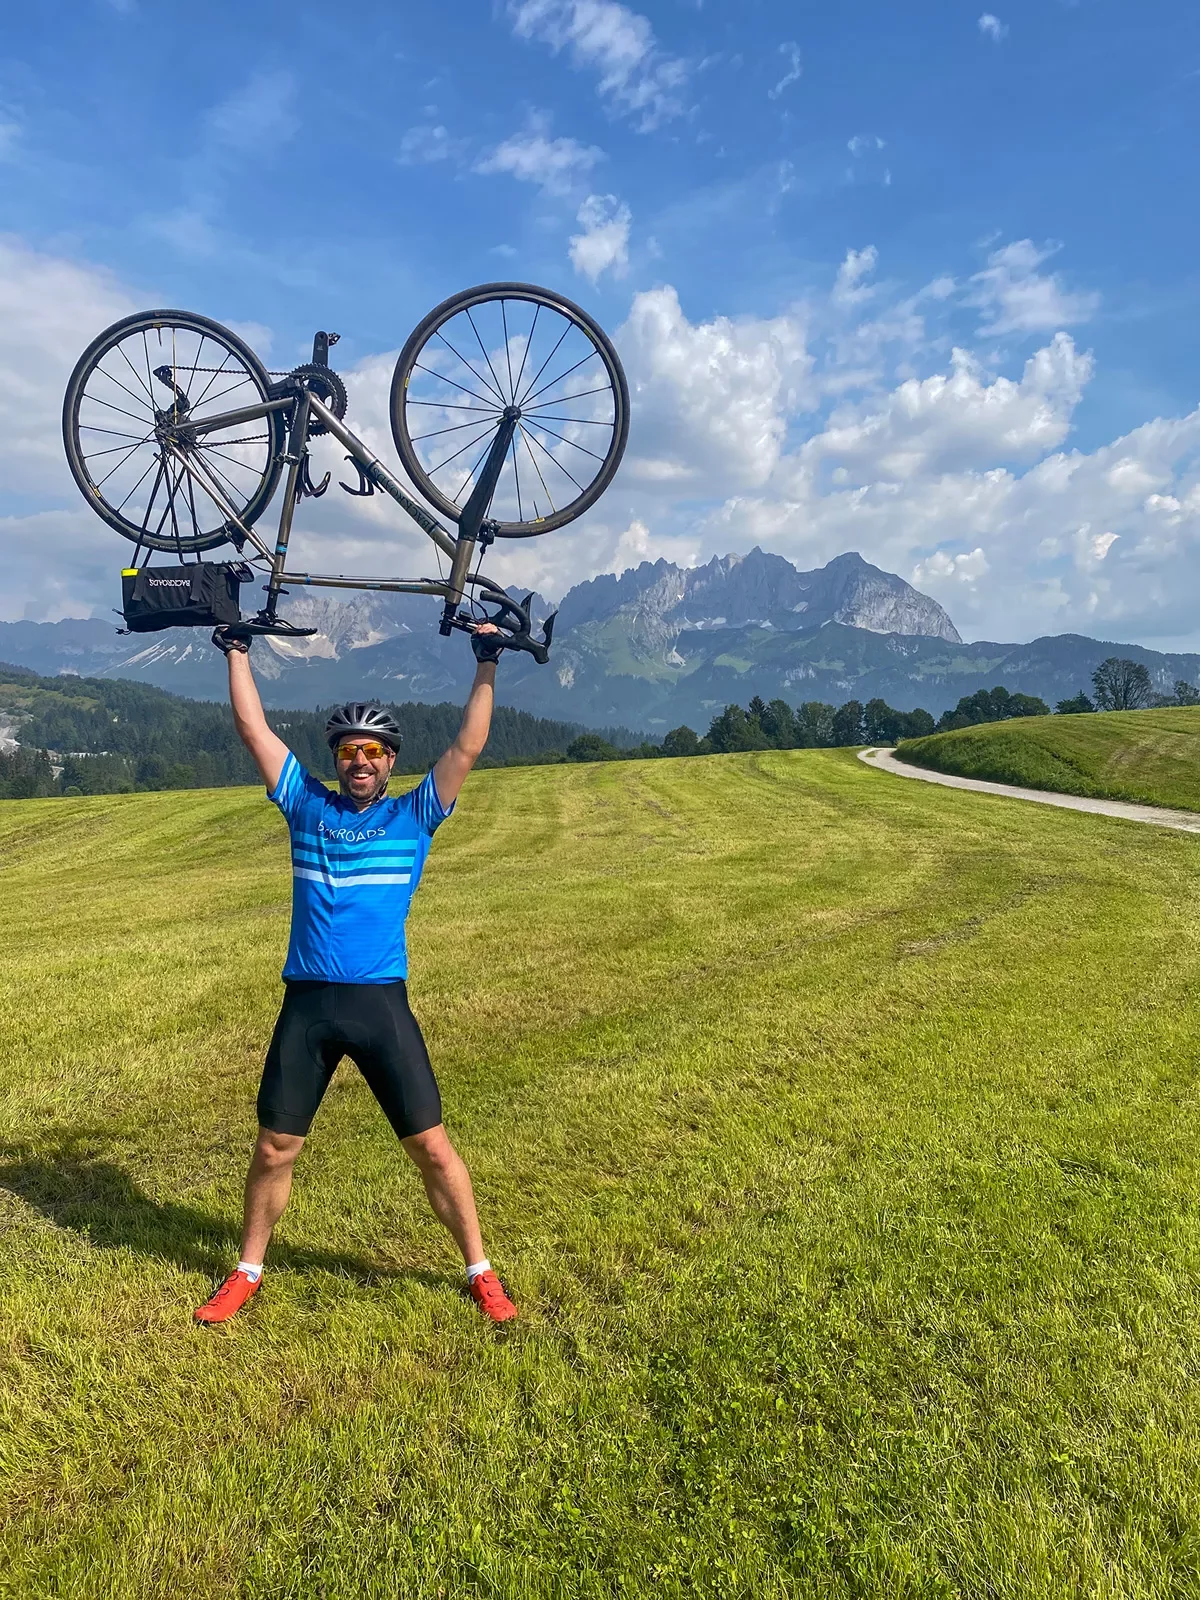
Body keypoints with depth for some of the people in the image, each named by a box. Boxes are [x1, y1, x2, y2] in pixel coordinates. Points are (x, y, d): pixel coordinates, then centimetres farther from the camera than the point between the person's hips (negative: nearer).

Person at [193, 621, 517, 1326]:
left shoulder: (414, 816, 5)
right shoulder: (308, 806, 9)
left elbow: (469, 746, 0)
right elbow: (254, 728, 10)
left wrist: (487, 664, 1)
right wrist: (237, 651, 12)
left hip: (382, 1005, -2)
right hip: (305, 1005, 2)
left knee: (432, 1145, 2)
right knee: (274, 1149, 11)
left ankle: (481, 1272, 19)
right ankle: (248, 1272, 34)